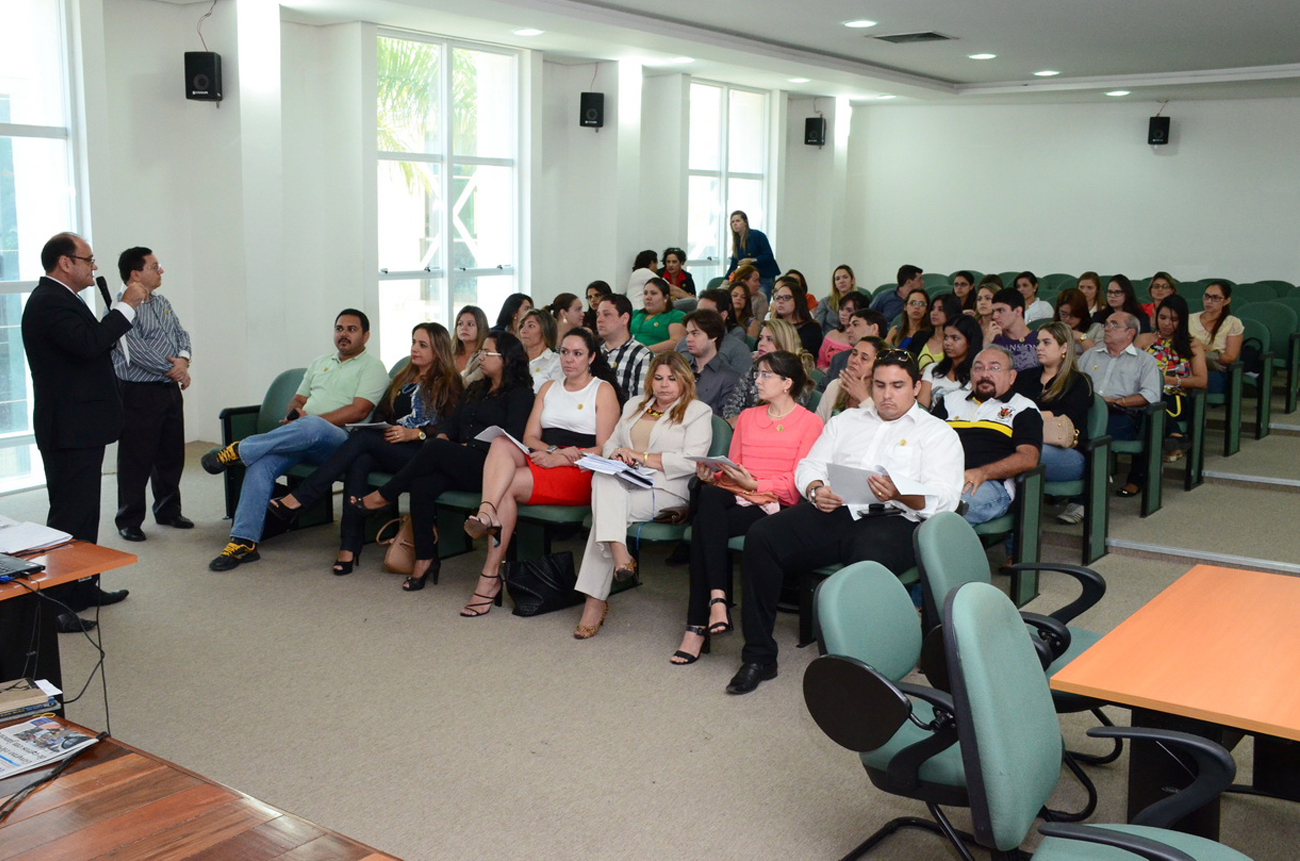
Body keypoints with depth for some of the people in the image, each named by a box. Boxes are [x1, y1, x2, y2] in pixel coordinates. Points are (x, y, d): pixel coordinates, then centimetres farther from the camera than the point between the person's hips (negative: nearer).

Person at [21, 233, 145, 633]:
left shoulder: (59, 298, 16)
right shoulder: (50, 302, -18)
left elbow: (91, 345, 15)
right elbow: (90, 343, -31)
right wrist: (126, 305, -24)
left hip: (80, 428, 11)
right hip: (70, 430, -11)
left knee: (84, 512, 19)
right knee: (69, 516, -8)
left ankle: (83, 588, 31)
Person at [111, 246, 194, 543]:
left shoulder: (162, 303, 14)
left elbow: (181, 334, 12)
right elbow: (136, 351, -20)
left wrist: (183, 359, -9)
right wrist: (174, 372, -13)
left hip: (169, 390, 8)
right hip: (139, 393, -8)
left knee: (171, 455, 15)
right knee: (136, 460, -1)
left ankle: (168, 511, 29)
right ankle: (129, 520, 11)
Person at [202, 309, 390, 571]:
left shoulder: (372, 366, 5)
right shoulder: (319, 362, 28)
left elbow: (359, 411, -9)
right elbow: (298, 399, 26)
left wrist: (309, 419, -13)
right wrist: (294, 415, 0)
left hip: (338, 439, -6)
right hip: (299, 436, 6)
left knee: (312, 427, -41)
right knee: (260, 464, -24)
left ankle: (238, 451, -26)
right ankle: (244, 543, -22)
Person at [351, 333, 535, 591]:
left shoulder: (520, 394, 3)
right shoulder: (475, 390, 29)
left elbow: (512, 438, -10)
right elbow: (452, 423, 21)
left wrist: (469, 446, -13)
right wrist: (442, 437, -3)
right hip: (458, 467, 7)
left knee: (433, 449, -28)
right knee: (422, 485, -24)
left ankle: (384, 497, -12)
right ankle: (425, 558, -21)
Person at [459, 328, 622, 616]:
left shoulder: (603, 390, 5)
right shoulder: (549, 388, 23)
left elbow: (604, 449, -5)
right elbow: (530, 437, 13)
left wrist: (558, 459, -16)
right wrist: (551, 451, -11)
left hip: (580, 474, -5)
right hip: (543, 460, 5)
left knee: (508, 486, -27)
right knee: (501, 443, -25)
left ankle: (490, 578, -24)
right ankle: (487, 512, -48)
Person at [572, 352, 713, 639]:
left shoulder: (698, 412, 6)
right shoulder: (634, 405, 27)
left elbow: (691, 461, -8)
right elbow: (611, 442, 25)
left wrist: (642, 457, -11)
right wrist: (617, 454, -2)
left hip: (666, 490, -5)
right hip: (623, 484, 5)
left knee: (607, 511, -31)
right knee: (603, 479, -33)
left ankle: (595, 601, -32)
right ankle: (618, 553, -45)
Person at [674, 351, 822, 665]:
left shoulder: (810, 423, 5)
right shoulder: (748, 417, 24)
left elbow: (797, 482, -4)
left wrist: (754, 484, -15)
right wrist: (713, 475, -3)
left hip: (774, 505, -4)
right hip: (736, 497, 5)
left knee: (704, 526, -30)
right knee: (708, 495, -34)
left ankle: (698, 627, -26)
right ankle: (717, 598, -36)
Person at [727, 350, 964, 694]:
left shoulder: (937, 433, 14)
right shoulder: (845, 420, 29)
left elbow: (943, 499, -1)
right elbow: (809, 466, 21)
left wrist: (901, 495, -23)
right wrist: (816, 489, -4)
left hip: (893, 520, -4)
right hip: (833, 512, 4)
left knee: (870, 560, -40)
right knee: (761, 536, -22)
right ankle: (758, 657, -16)